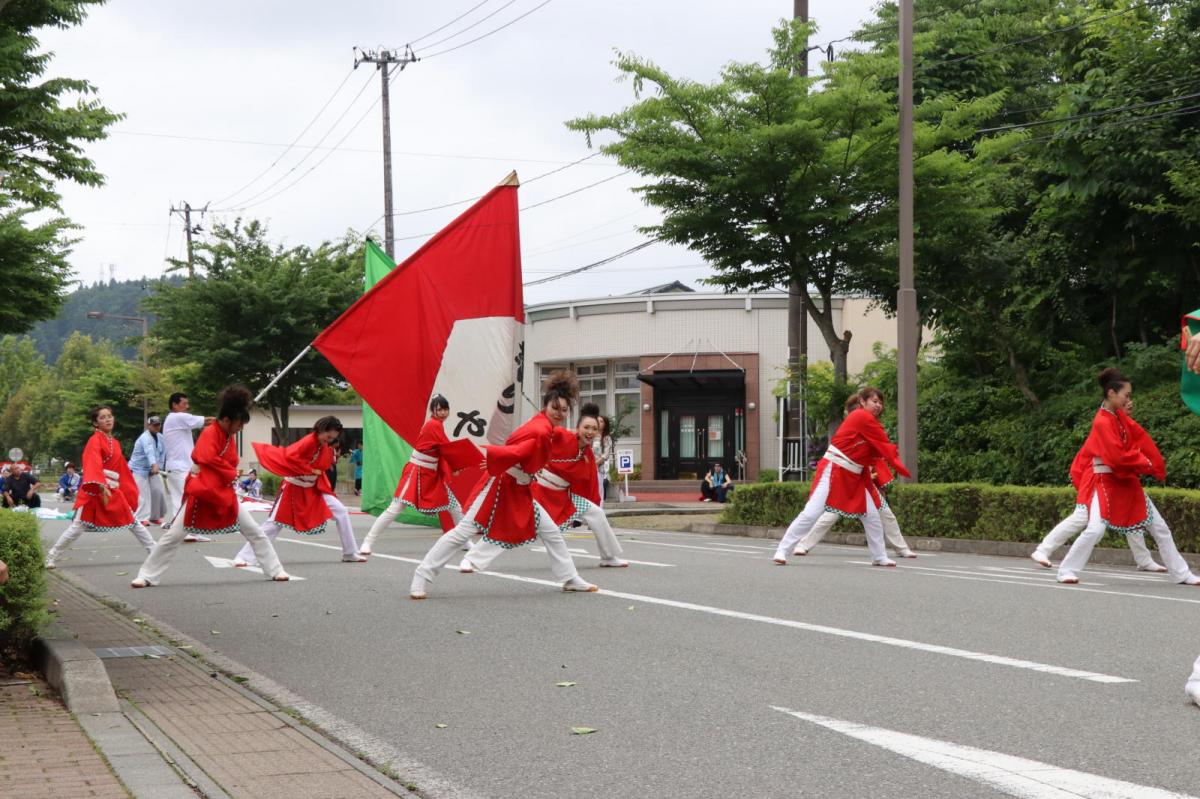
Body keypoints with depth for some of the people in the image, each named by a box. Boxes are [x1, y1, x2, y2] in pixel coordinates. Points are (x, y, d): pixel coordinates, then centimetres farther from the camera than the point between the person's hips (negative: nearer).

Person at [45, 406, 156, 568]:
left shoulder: (115, 443, 16)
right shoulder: (95, 440, -7)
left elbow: (122, 470, 21)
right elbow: (93, 465, -21)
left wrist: (128, 492, 18)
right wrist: (101, 486, -33)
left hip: (114, 491, 7)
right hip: (95, 490, -7)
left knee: (133, 522, 10)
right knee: (77, 526, -8)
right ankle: (51, 557, 2)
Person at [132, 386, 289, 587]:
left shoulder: (230, 436, 8)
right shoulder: (209, 434, -19)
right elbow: (208, 460, -31)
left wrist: (231, 475, -8)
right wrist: (231, 473, -18)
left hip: (225, 493, 7)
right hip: (200, 494, -7)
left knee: (255, 533, 5)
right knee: (173, 536, -4)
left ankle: (275, 570, 13)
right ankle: (146, 576, 4)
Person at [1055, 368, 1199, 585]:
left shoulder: (1120, 416, 7)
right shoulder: (1102, 422, -19)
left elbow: (1141, 438, 5)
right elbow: (1118, 457, -25)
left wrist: (1156, 465, -7)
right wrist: (1147, 464, -12)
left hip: (1128, 483, 8)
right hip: (1107, 483, -8)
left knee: (1160, 528, 11)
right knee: (1095, 530, -21)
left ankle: (1181, 574, 22)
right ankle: (1067, 571, -6)